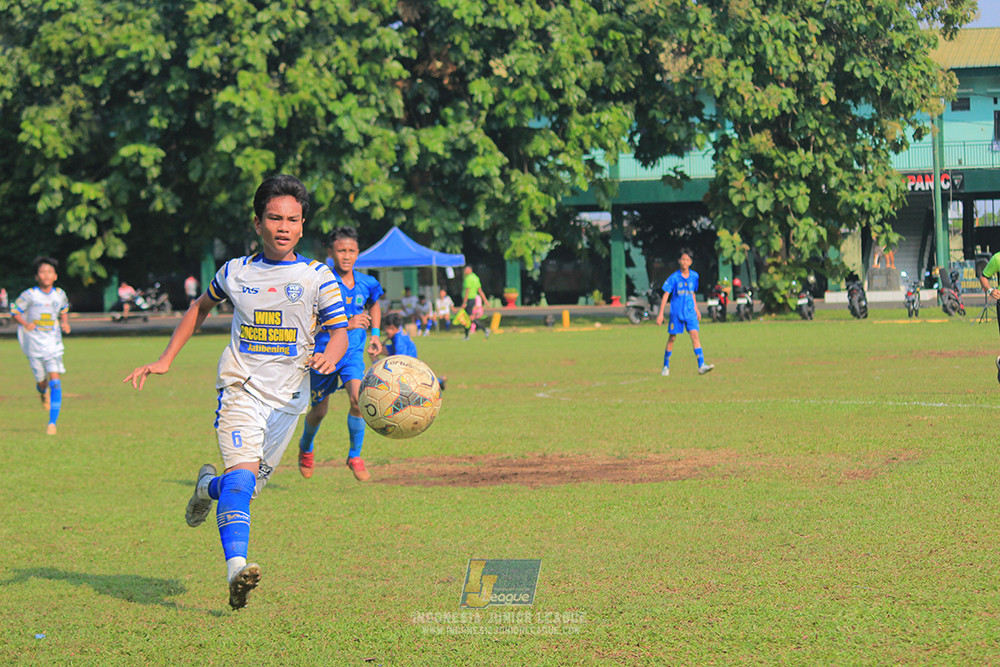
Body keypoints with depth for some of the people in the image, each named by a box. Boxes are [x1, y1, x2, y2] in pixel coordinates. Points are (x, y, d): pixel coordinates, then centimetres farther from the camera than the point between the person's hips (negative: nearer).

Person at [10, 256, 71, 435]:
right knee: (42, 381, 9)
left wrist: (65, 323, 3)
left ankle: (52, 422, -11)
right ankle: (42, 392, 51)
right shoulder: (30, 295, -8)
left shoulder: (60, 294, 2)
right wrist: (25, 324, -17)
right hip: (33, 345, -1)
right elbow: (15, 311, -1)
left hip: (53, 345, 1)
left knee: (55, 381, -13)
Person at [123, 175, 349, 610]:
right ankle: (236, 568, -33)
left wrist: (330, 356, -27)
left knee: (248, 487, 8)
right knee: (243, 474, -23)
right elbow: (201, 307, 23)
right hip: (241, 389, -1)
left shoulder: (316, 276, 0)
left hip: (288, 395, 1)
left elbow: (340, 330, -2)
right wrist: (165, 360, 17)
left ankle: (208, 487, 43)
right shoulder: (236, 272, 5)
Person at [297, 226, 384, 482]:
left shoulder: (365, 284, 1)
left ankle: (355, 456, -5)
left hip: (353, 353, 2)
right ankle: (306, 448, 44)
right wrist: (346, 324, -26)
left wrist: (375, 334, 13)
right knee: (319, 411, 10)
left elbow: (374, 305, 25)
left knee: (358, 398, -23)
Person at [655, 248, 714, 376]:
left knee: (695, 335, -12)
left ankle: (701, 365, -19)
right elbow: (666, 295, -6)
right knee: (672, 338, 5)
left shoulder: (694, 276, 5)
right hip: (676, 312, -2)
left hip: (690, 312, 2)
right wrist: (661, 313, -10)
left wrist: (696, 309, 22)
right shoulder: (674, 277, -7)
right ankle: (666, 367, 18)